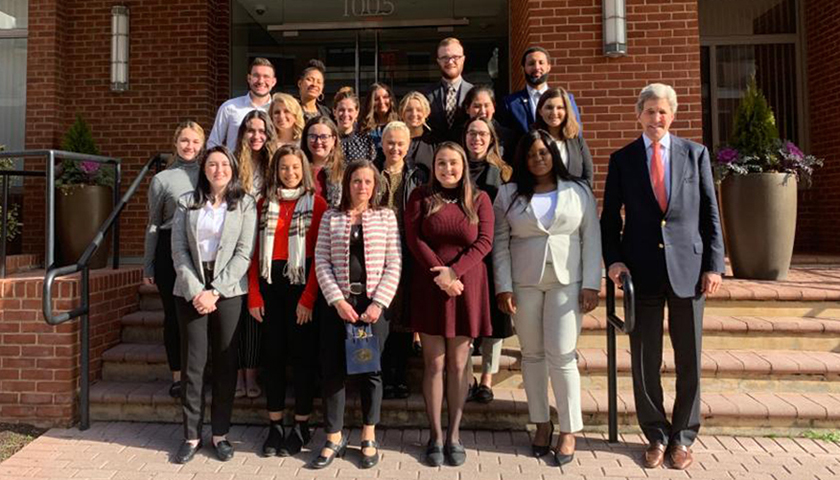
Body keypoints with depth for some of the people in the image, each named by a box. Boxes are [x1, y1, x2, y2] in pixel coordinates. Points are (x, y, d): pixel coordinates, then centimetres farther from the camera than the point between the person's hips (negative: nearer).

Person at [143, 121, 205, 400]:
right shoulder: (162, 179, 5)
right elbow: (153, 224, 7)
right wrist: (148, 265, 5)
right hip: (170, 250, -1)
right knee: (173, 314, 4)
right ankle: (177, 376, 14)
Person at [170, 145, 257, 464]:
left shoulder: (245, 203, 3)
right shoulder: (187, 202, 8)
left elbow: (243, 253, -4)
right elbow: (179, 251, 2)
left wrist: (215, 291, -11)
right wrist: (195, 291, -10)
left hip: (228, 291, -1)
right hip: (191, 290, 1)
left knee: (226, 363, 4)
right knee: (193, 363, 2)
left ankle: (220, 433, 16)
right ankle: (191, 435, 14)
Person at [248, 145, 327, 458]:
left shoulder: (316, 203, -2)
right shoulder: (265, 204, 10)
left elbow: (320, 254, -7)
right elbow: (255, 252, 7)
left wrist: (309, 297, -13)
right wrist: (254, 294, -1)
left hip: (302, 282, -3)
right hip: (270, 282, 4)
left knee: (303, 354, 4)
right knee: (273, 353, 8)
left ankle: (301, 425, 17)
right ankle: (275, 425, 20)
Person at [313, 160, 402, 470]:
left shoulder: (386, 216, 4)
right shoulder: (331, 217, 7)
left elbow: (393, 265, -1)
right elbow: (322, 262, 1)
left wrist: (378, 303, -11)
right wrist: (338, 300, -9)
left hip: (373, 303, -1)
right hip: (338, 303, 1)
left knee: (370, 370, 6)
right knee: (333, 370, 4)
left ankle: (368, 438, 23)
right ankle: (334, 438, 20)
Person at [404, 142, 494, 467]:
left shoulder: (479, 199, 5)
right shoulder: (421, 197, 5)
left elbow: (484, 241, -4)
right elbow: (414, 240, -4)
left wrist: (454, 271, -16)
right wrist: (440, 275, -14)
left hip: (466, 287, 0)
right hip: (430, 288, 0)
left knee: (458, 363, 6)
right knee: (434, 363, 4)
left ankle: (454, 435, 17)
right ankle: (435, 436, 14)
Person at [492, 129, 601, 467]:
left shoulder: (579, 190, 6)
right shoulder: (509, 193, 6)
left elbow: (591, 239, 3)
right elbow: (500, 244, 3)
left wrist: (591, 284, -5)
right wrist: (504, 287, -5)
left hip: (567, 282, -1)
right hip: (524, 283, 2)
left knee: (561, 356, -4)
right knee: (532, 354, 8)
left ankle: (569, 429, 12)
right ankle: (542, 423, 23)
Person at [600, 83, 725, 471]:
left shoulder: (696, 154, 6)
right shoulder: (621, 159, 5)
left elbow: (710, 213, 5)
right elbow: (610, 217, 6)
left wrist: (714, 264, -1)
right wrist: (613, 259, -7)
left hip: (688, 267, 1)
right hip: (642, 270, 0)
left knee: (689, 359, 9)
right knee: (645, 360, 6)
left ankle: (683, 436, 28)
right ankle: (657, 435, 25)